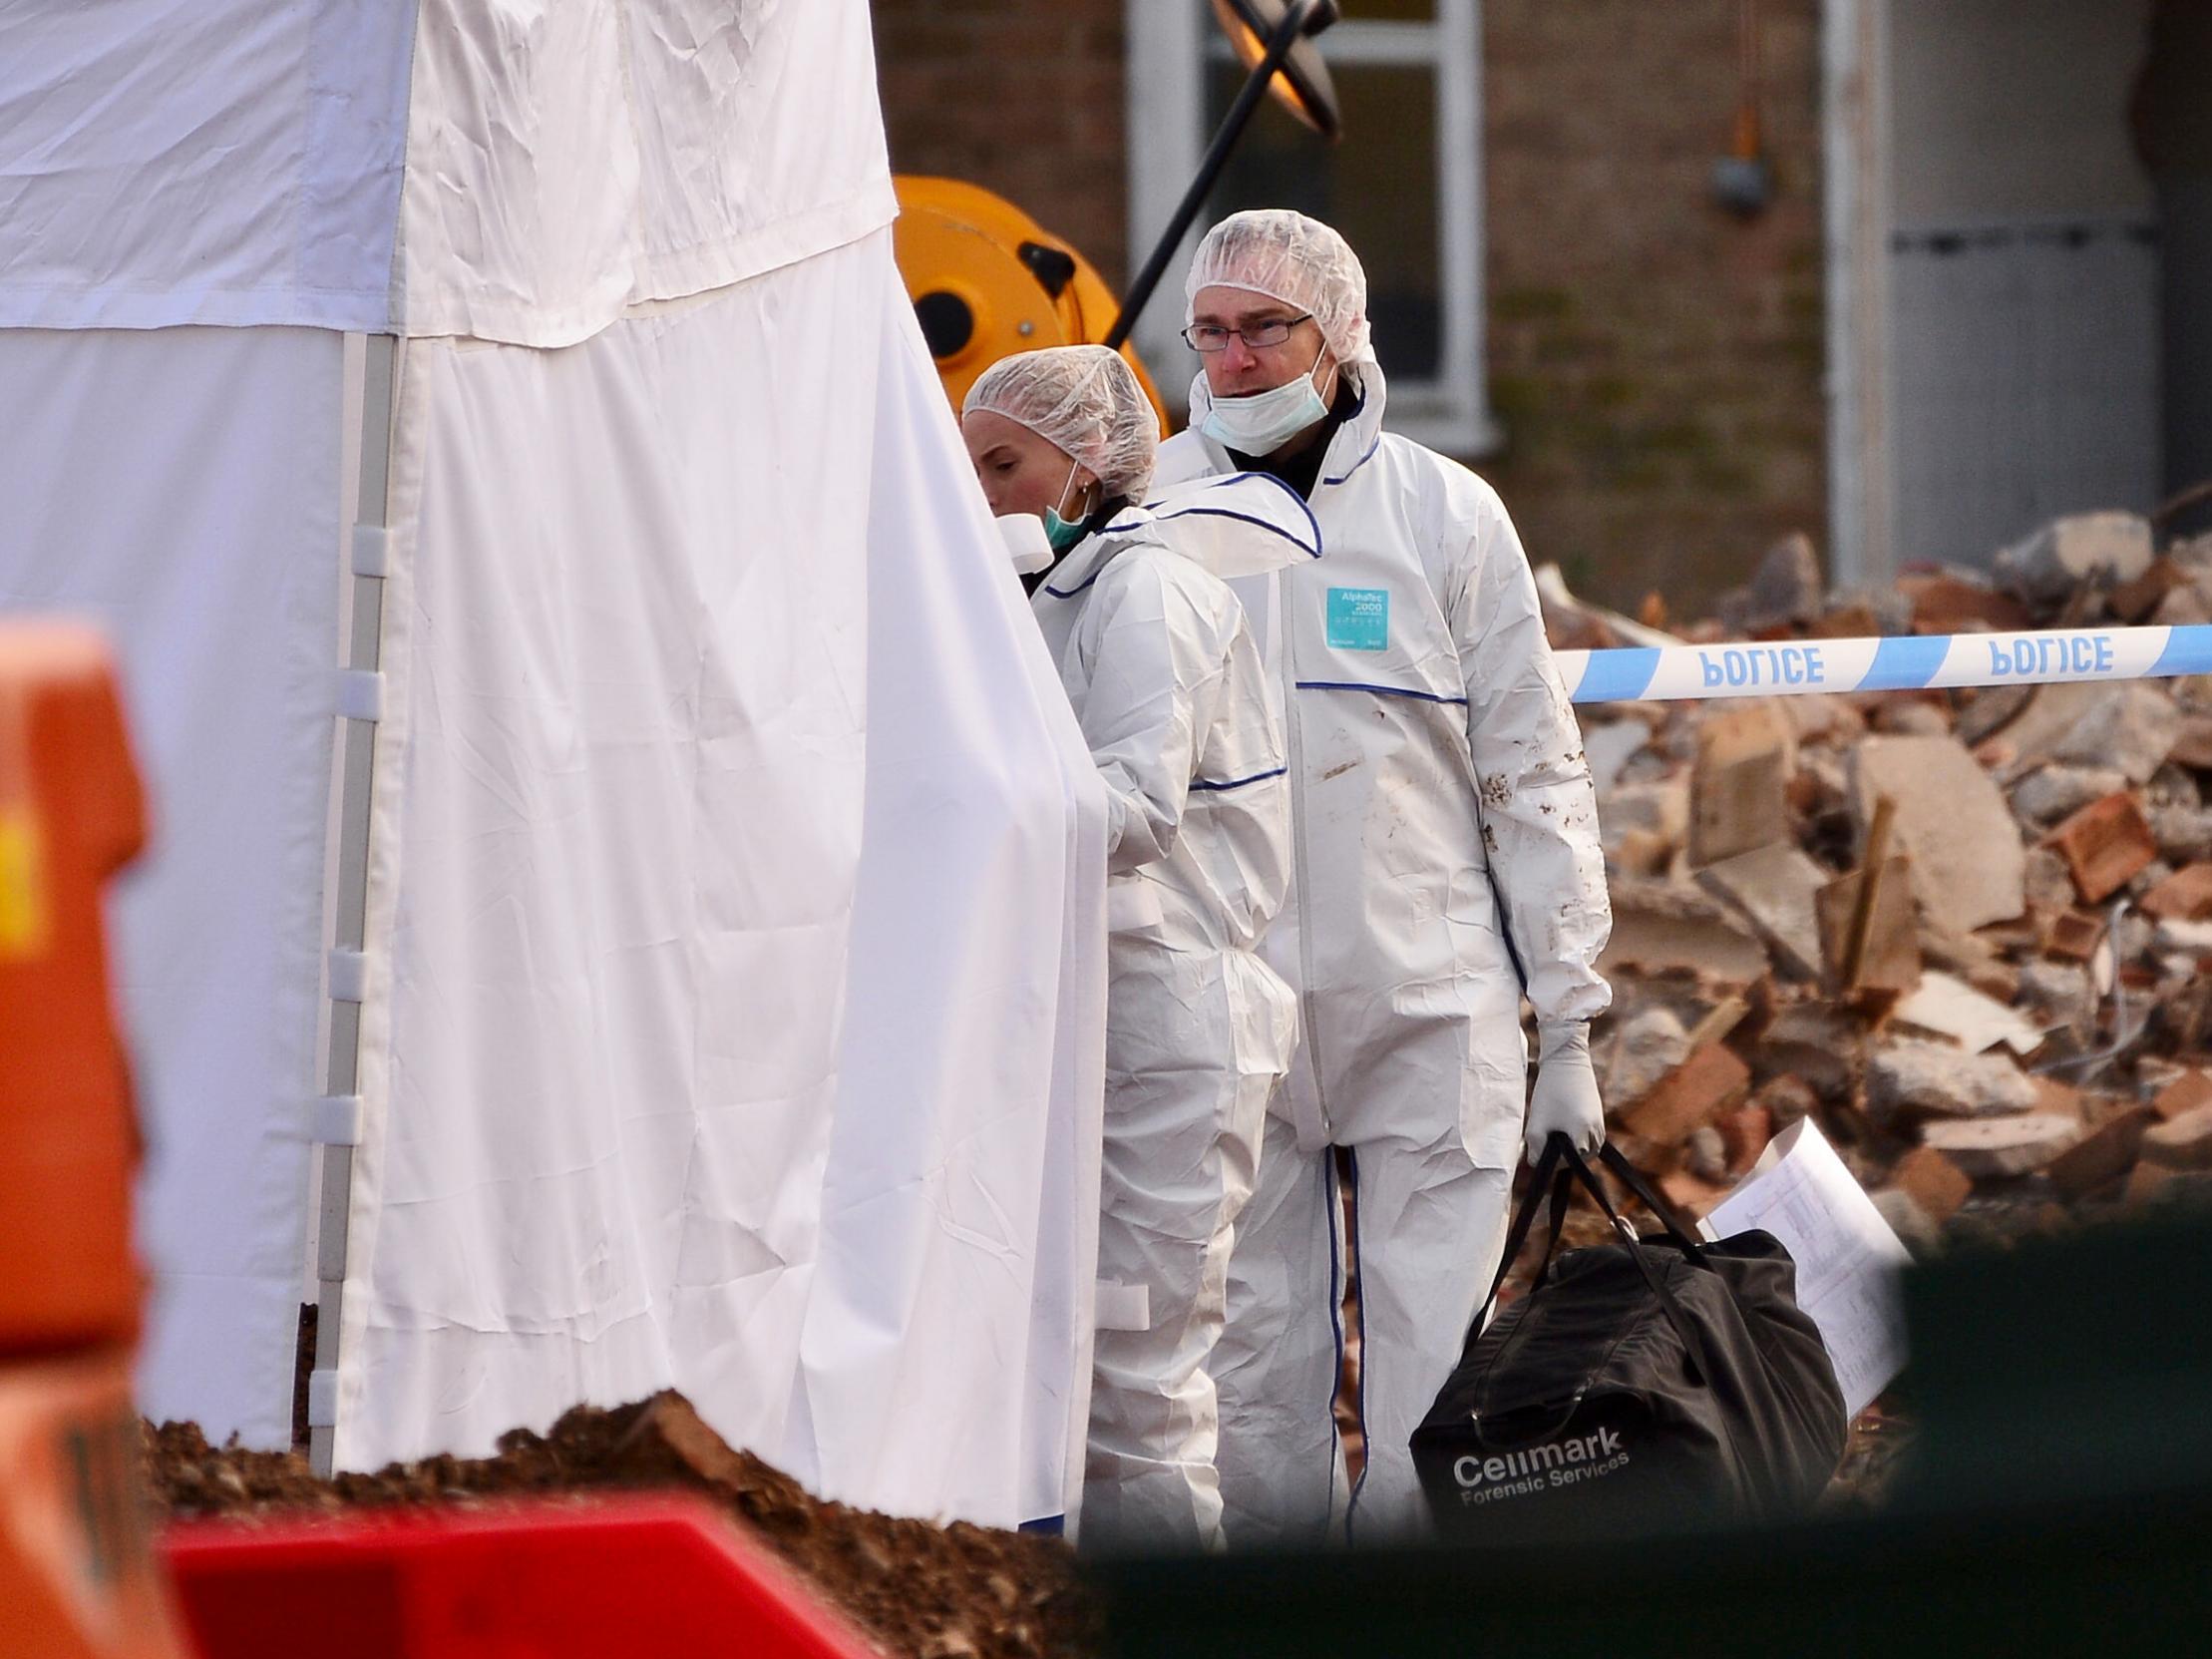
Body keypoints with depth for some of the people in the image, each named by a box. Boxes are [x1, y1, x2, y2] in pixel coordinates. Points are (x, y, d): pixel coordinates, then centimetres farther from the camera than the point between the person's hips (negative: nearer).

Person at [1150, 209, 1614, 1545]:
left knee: (1431, 1367, -2)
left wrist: (1570, 1028, 4)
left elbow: (1535, 780, 8)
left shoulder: (1446, 513, 5)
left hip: (1433, 1018, -1)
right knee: (1252, 1361, 3)